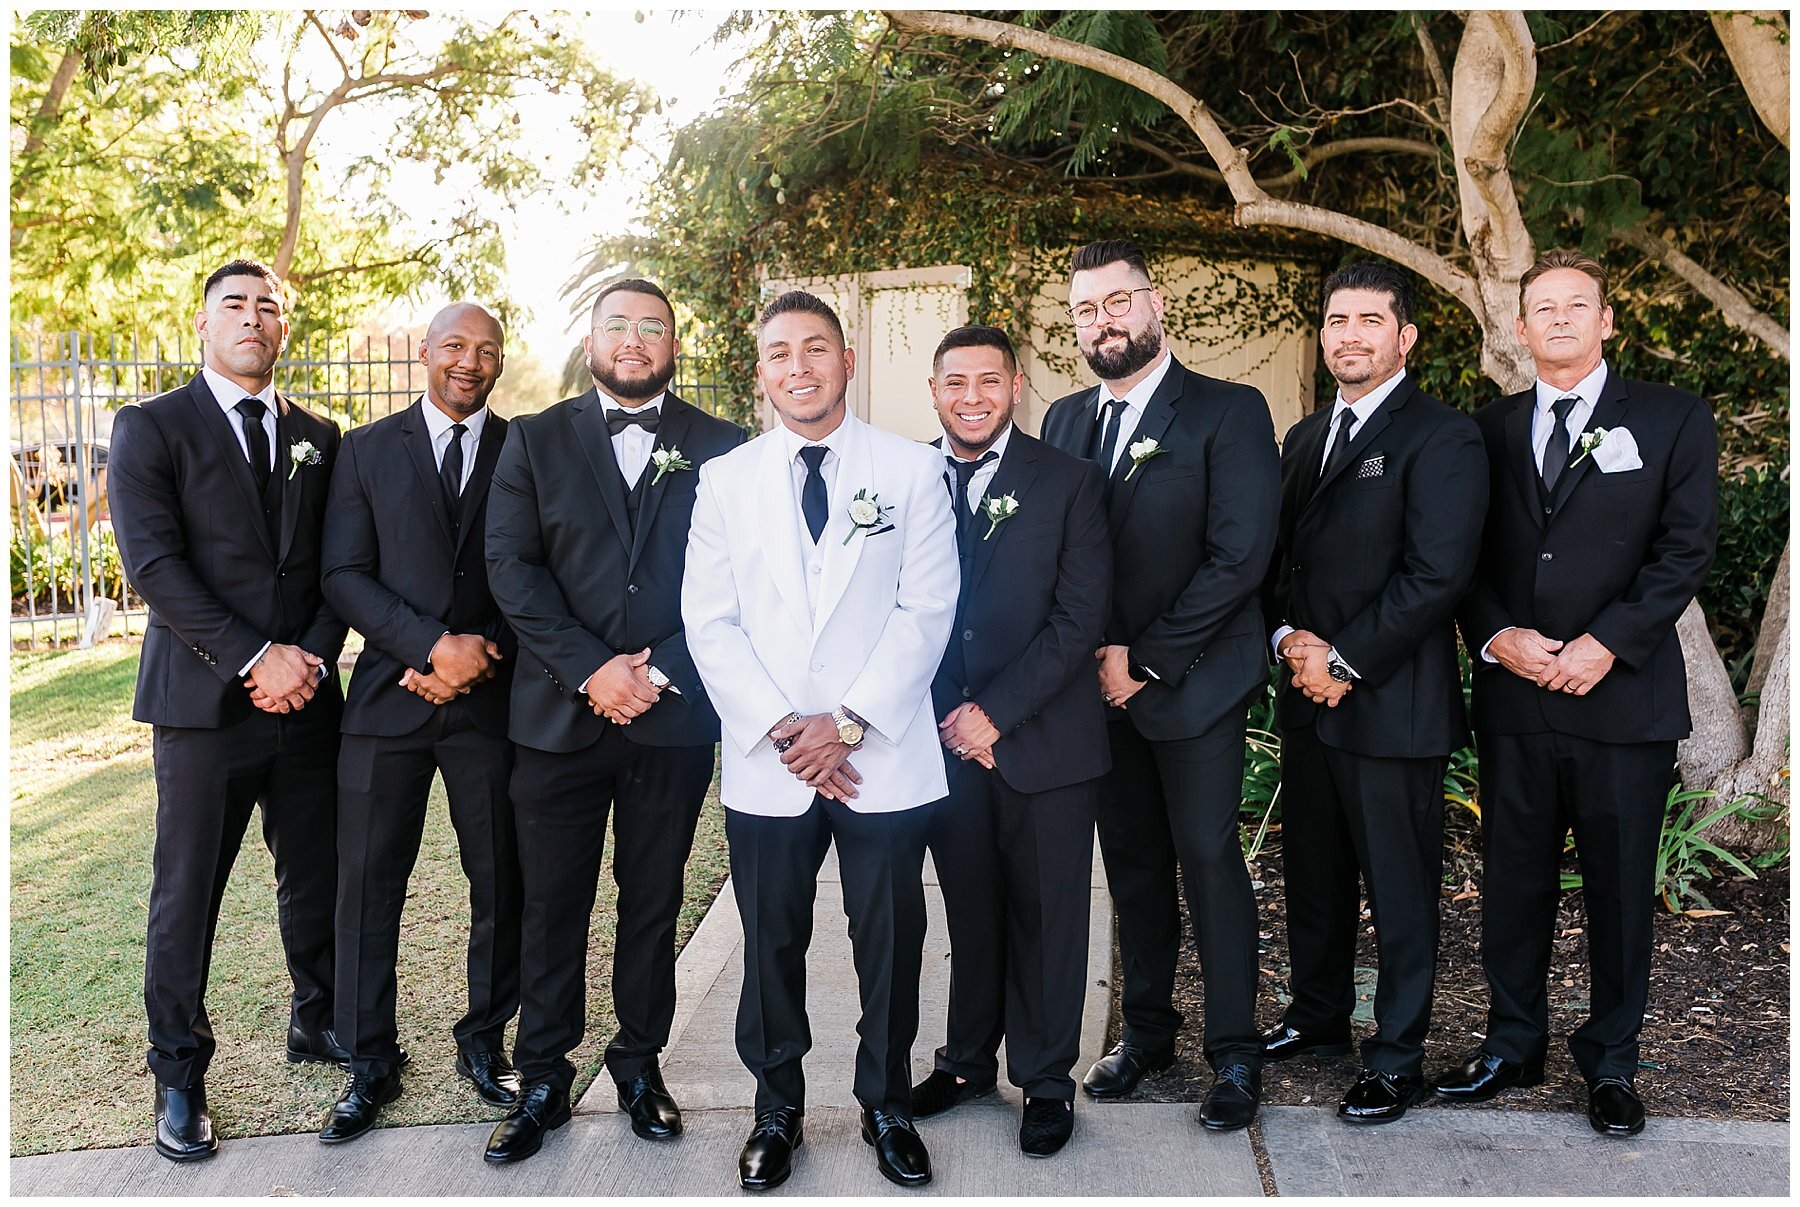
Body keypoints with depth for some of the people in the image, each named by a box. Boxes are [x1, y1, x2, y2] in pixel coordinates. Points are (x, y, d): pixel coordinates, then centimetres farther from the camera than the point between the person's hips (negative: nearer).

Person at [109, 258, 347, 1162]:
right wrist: (255, 660, -15)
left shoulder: (318, 437, 13)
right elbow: (153, 564, -10)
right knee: (186, 895, 4)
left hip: (307, 701, 4)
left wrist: (313, 658, -6)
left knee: (316, 878, 12)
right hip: (204, 703, -4)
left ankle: (318, 1021, 33)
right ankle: (178, 1077, 19)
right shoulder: (150, 428, 1)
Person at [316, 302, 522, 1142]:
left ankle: (485, 1042, 26)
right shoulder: (367, 449, 7)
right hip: (390, 695, 0)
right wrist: (433, 647, -13)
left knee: (501, 882, 7)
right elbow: (345, 575, -1)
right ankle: (371, 1063, 20)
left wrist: (481, 656, -10)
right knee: (368, 883, 4)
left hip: (492, 697, 0)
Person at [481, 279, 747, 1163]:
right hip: (559, 714, 0)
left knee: (653, 900, 12)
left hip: (675, 716, 0)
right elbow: (511, 567, -3)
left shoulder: (721, 449, 6)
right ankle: (542, 1080, 22)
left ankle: (640, 1061, 28)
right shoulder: (536, 440, 7)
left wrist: (659, 670, -12)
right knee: (551, 904, 7)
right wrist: (591, 668, -13)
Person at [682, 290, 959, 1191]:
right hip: (766, 766, 1)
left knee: (890, 944, 9)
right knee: (771, 946, 11)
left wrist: (850, 722, -12)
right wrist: (780, 729, -10)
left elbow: (926, 609, -4)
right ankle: (776, 1109, 31)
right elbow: (709, 620, 1)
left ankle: (888, 1107, 30)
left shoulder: (911, 471, 2)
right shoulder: (726, 480, 7)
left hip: (884, 758, -1)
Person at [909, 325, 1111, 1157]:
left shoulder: (1069, 482, -1)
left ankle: (1045, 1081, 24)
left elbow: (1080, 616, -7)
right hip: (945, 740, 2)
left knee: (1046, 916, 8)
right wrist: (949, 721, -5)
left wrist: (996, 710, -13)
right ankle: (968, 1061, 31)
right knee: (970, 912, 14)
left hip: (1044, 739, -2)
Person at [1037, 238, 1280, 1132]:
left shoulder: (1228, 413, -5)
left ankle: (1235, 1051, 15)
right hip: (1098, 685, 5)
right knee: (1133, 865, 13)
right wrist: (1097, 654, -5)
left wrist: (1147, 659, -14)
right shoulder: (1065, 420, 11)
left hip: (1191, 685, -5)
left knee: (1209, 860, 0)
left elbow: (1239, 553, -13)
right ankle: (1147, 1031, 27)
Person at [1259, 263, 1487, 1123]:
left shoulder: (1442, 438, -9)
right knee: (1312, 873, 18)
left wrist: (1343, 661, -15)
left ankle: (1397, 1059, 19)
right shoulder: (1304, 438, 15)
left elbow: (1436, 575, -17)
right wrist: (1289, 637, -3)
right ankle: (1318, 1016, 36)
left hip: (1393, 706, -7)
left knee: (1400, 889, 5)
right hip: (1307, 698, 7)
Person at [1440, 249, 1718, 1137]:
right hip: (1512, 698, 2)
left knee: (1620, 888, 7)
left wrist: (1605, 643, -14)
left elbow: (1685, 549, -4)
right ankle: (1513, 1046, 24)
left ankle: (1611, 1061, 23)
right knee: (1512, 881, 9)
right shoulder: (1490, 430, 11)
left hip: (1624, 695, -2)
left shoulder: (1673, 421, 4)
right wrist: (1496, 635, -10)